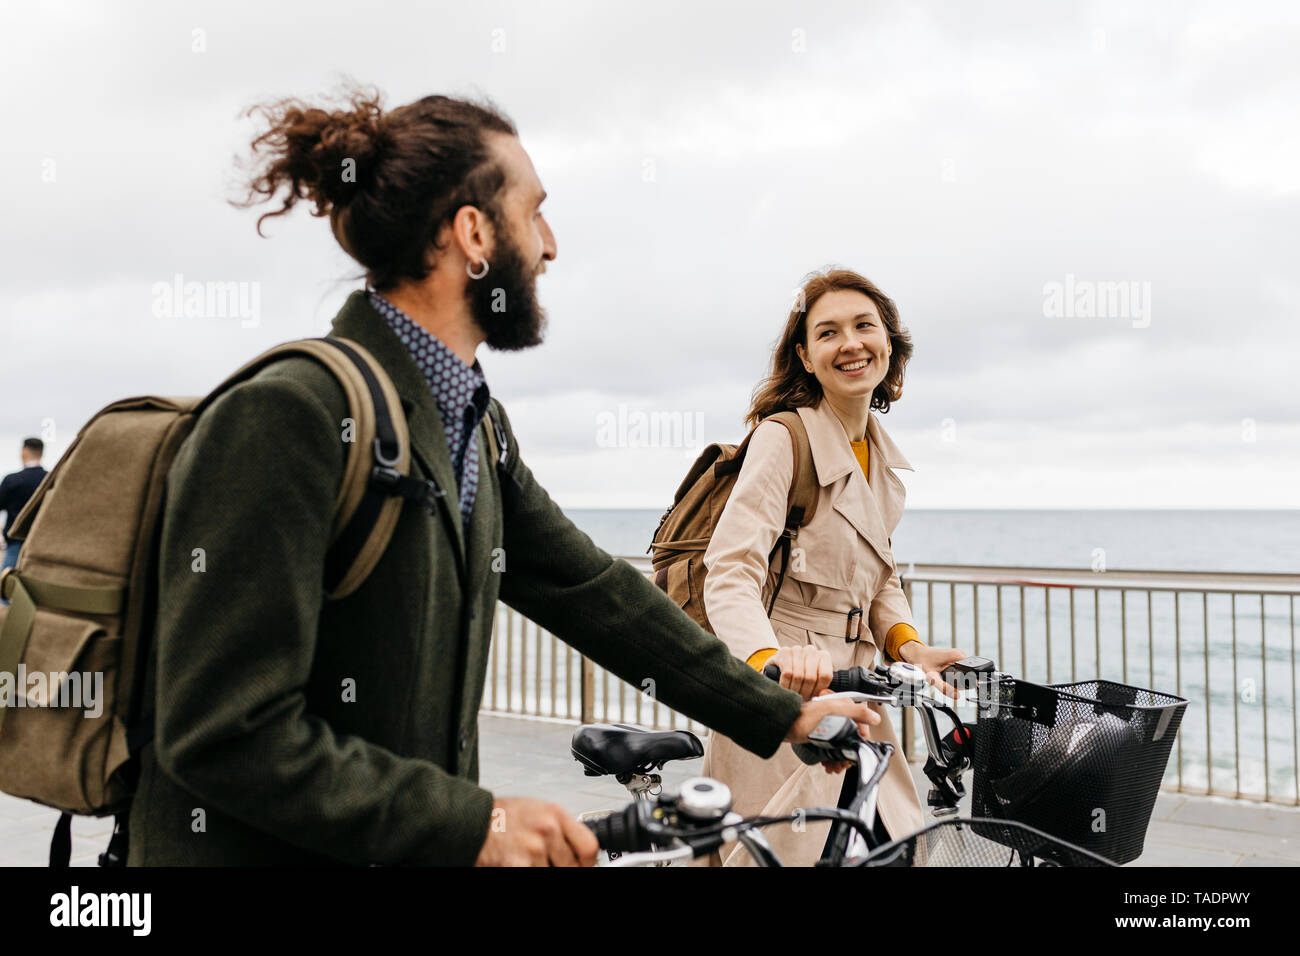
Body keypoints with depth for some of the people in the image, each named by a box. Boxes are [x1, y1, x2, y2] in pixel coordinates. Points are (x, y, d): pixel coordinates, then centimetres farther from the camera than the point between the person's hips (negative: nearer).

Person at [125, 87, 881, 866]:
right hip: (264, 848, -7)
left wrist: (781, 716, 10)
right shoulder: (285, 418, -22)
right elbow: (227, 735, -24)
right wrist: (476, 823, -22)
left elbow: (590, 588, 9)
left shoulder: (475, 423, 6)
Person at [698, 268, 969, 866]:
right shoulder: (783, 437, -13)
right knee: (781, 857, -3)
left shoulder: (884, 458, 11)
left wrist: (909, 646, -2)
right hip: (778, 703, -7)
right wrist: (771, 656, -42)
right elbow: (730, 574, -23)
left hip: (850, 696, 7)